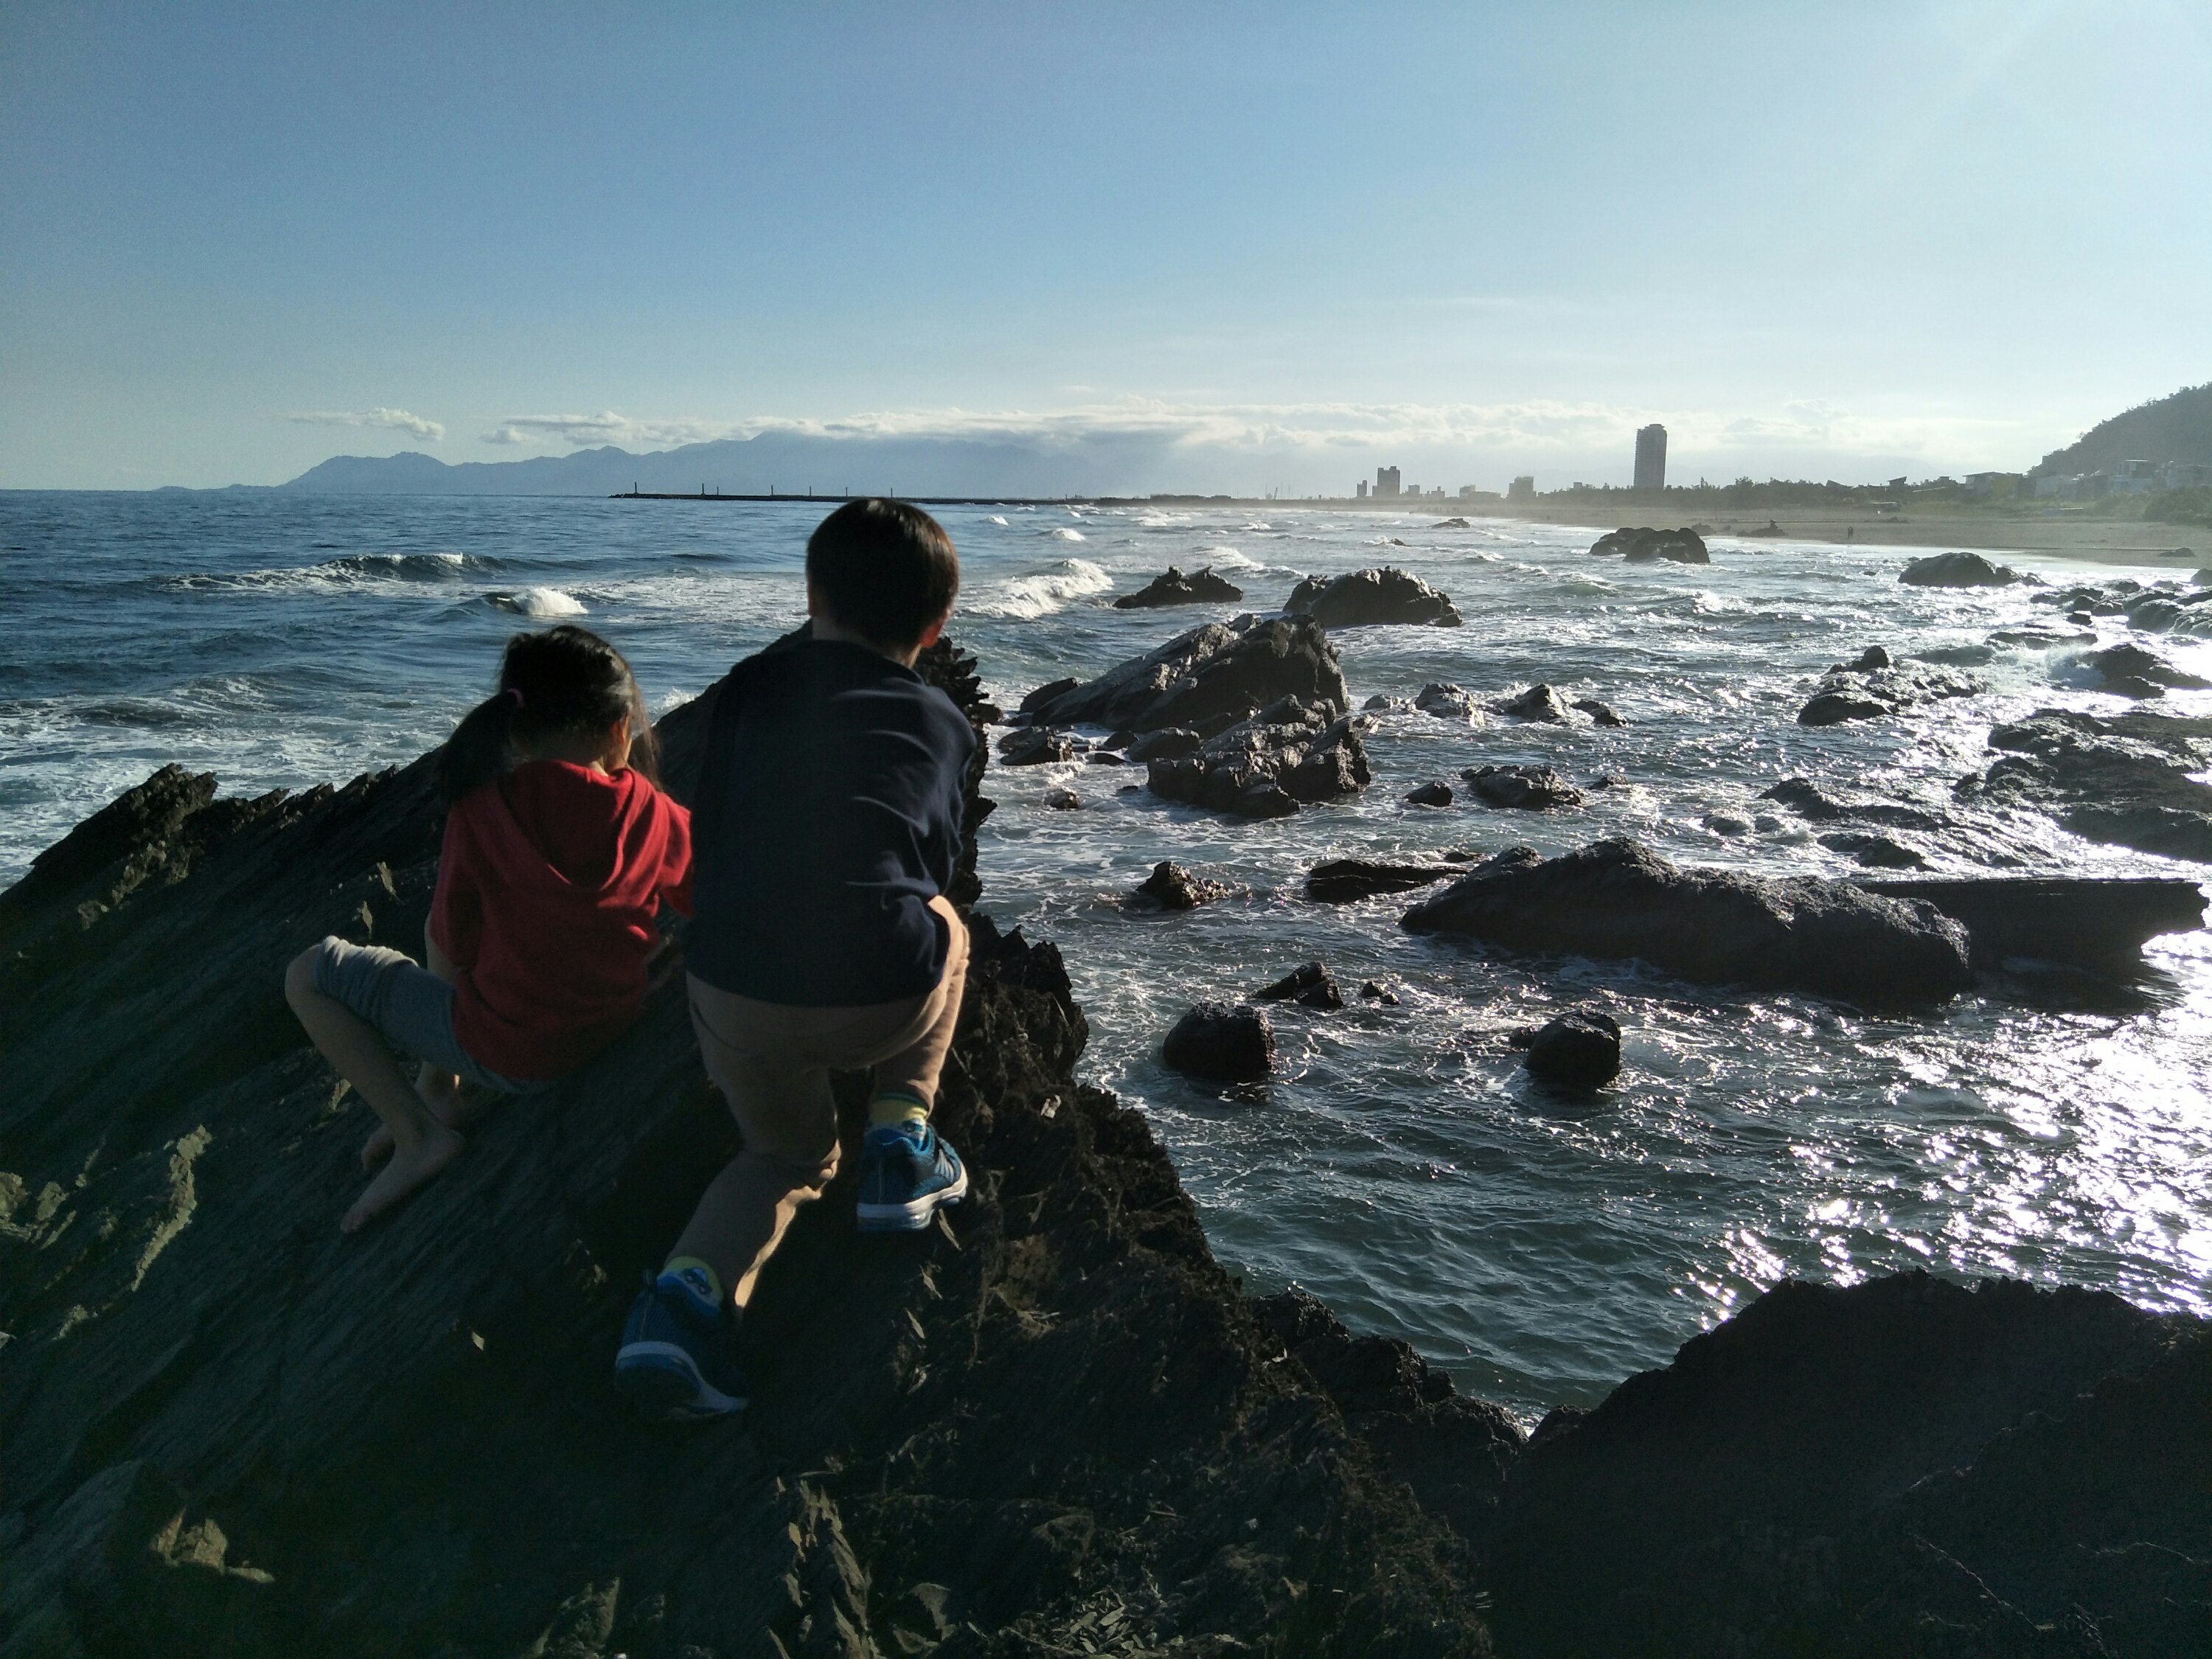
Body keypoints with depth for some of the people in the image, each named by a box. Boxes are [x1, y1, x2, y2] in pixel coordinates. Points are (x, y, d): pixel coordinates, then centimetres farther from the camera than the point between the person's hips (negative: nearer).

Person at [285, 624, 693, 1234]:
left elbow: (455, 945, -7)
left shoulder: (483, 808, -19)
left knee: (308, 974, 10)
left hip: (507, 1053, -5)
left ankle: (420, 1136, 6)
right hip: (610, 1029, 5)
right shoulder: (650, 811, -13)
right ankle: (436, 1088, 30)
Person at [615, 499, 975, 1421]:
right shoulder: (944, 725, 14)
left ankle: (692, 1288, 1)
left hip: (734, 998, 2)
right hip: (885, 1005, -1)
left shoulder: (752, 688, 15)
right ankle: (901, 1141, 23)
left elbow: (706, 844, 21)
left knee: (790, 1150, 29)